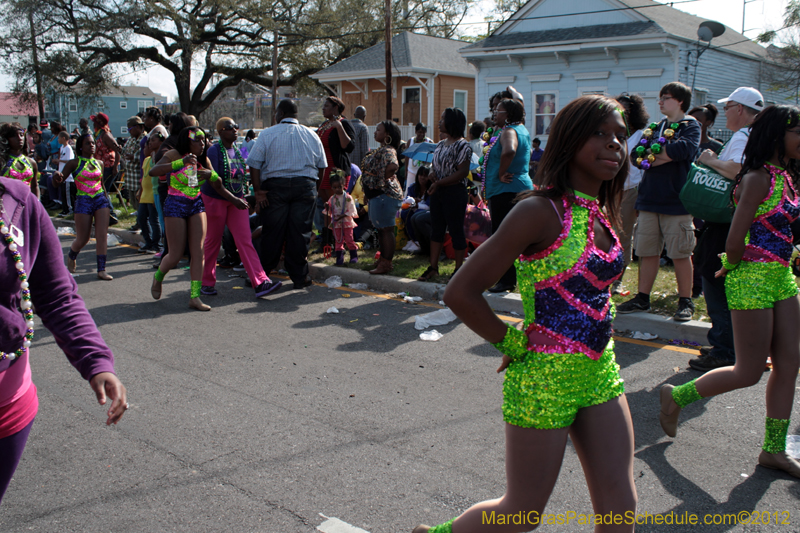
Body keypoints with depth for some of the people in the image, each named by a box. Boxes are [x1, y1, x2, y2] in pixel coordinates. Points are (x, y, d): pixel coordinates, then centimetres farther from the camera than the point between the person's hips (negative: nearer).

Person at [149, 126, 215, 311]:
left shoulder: (203, 159, 7)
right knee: (176, 255, -1)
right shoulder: (174, 155, -9)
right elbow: (153, 171, -23)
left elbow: (218, 180, 14)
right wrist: (181, 162, -33)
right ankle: (158, 277, 32)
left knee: (198, 251, -6)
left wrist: (210, 174, -10)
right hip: (175, 205, -5)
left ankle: (195, 297, -3)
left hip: (197, 205, 5)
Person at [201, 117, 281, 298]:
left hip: (237, 200, 5)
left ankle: (260, 283, -14)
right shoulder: (214, 151, -12)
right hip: (215, 200, -5)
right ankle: (207, 283, 22)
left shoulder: (238, 151, 8)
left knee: (245, 241, -5)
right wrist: (233, 199, -25)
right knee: (212, 243, 6)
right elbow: (214, 181, -19)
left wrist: (241, 198, 12)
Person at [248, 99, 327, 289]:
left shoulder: (267, 134, 2)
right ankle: (300, 277, 9)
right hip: (305, 186, 2)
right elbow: (321, 166, 13)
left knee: (272, 231, 5)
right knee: (300, 232, 4)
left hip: (275, 186, -1)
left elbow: (254, 164, -4)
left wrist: (258, 191, -3)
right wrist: (313, 188, 20)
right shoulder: (312, 136, 12)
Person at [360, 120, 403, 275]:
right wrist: (367, 193, 16)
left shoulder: (387, 151, -16)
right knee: (381, 229, 18)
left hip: (385, 195, -11)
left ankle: (386, 264, 1)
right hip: (377, 195, 11)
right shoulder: (380, 150, 16)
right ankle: (383, 259, 28)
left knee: (386, 229, -4)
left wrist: (384, 178, -20)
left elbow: (393, 166, -37)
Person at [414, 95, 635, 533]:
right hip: (544, 378, -7)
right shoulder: (540, 210, -18)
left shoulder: (602, 213, 6)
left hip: (600, 372, 7)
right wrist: (514, 344, -10)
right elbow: (460, 293, -21)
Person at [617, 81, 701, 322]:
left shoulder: (691, 126, 1)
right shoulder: (656, 127, 18)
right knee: (647, 252, 8)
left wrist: (655, 155, -6)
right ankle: (642, 297, 18)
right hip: (649, 199, 5)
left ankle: (685, 301, 11)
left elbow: (685, 149, -19)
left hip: (676, 200, -5)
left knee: (681, 253, 0)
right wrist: (667, 155, -11)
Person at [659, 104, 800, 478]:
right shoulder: (759, 178, -17)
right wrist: (731, 268, -3)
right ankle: (676, 396, 19)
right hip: (753, 279, -8)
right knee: (749, 372, 0)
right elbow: (734, 242, -21)